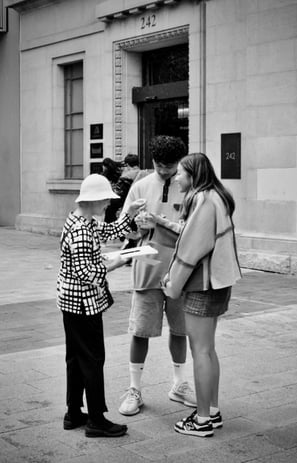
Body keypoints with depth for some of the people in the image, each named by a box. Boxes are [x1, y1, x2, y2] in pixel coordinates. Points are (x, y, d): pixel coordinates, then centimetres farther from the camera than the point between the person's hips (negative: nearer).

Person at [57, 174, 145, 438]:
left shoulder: (86, 222, 8)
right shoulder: (80, 231, -23)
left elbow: (112, 232, 20)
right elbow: (83, 272, -26)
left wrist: (130, 214, 8)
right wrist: (113, 265, -16)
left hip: (71, 302, 10)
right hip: (84, 303, -10)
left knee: (76, 357, 16)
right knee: (93, 359, -1)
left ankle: (74, 414, 27)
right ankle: (96, 421, 8)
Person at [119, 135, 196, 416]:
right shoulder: (141, 187, 1)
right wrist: (137, 224, -19)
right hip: (147, 269, 0)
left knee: (179, 329, 13)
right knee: (140, 331, 3)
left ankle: (179, 385, 30)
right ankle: (134, 390, 16)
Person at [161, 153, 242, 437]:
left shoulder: (204, 200, -18)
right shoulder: (214, 198, 13)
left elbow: (193, 248, -19)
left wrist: (174, 285, -11)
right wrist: (171, 266, 8)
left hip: (203, 285, -10)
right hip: (213, 283, 10)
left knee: (200, 350, -2)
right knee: (207, 348, 16)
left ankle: (203, 420, 7)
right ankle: (212, 411, 26)